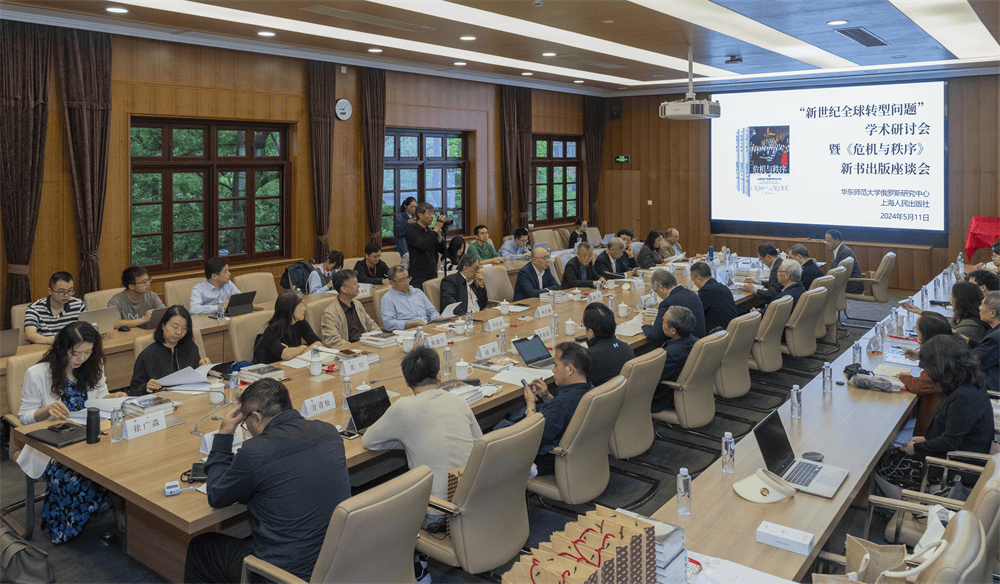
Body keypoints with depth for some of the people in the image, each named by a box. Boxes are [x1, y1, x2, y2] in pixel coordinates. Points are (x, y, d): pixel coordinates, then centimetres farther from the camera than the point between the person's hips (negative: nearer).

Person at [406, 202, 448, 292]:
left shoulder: (430, 231, 14)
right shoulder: (412, 231, -8)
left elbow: (442, 251, 12)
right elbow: (424, 246, -26)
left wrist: (439, 236, -6)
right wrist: (436, 229, -22)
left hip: (433, 275, 6)